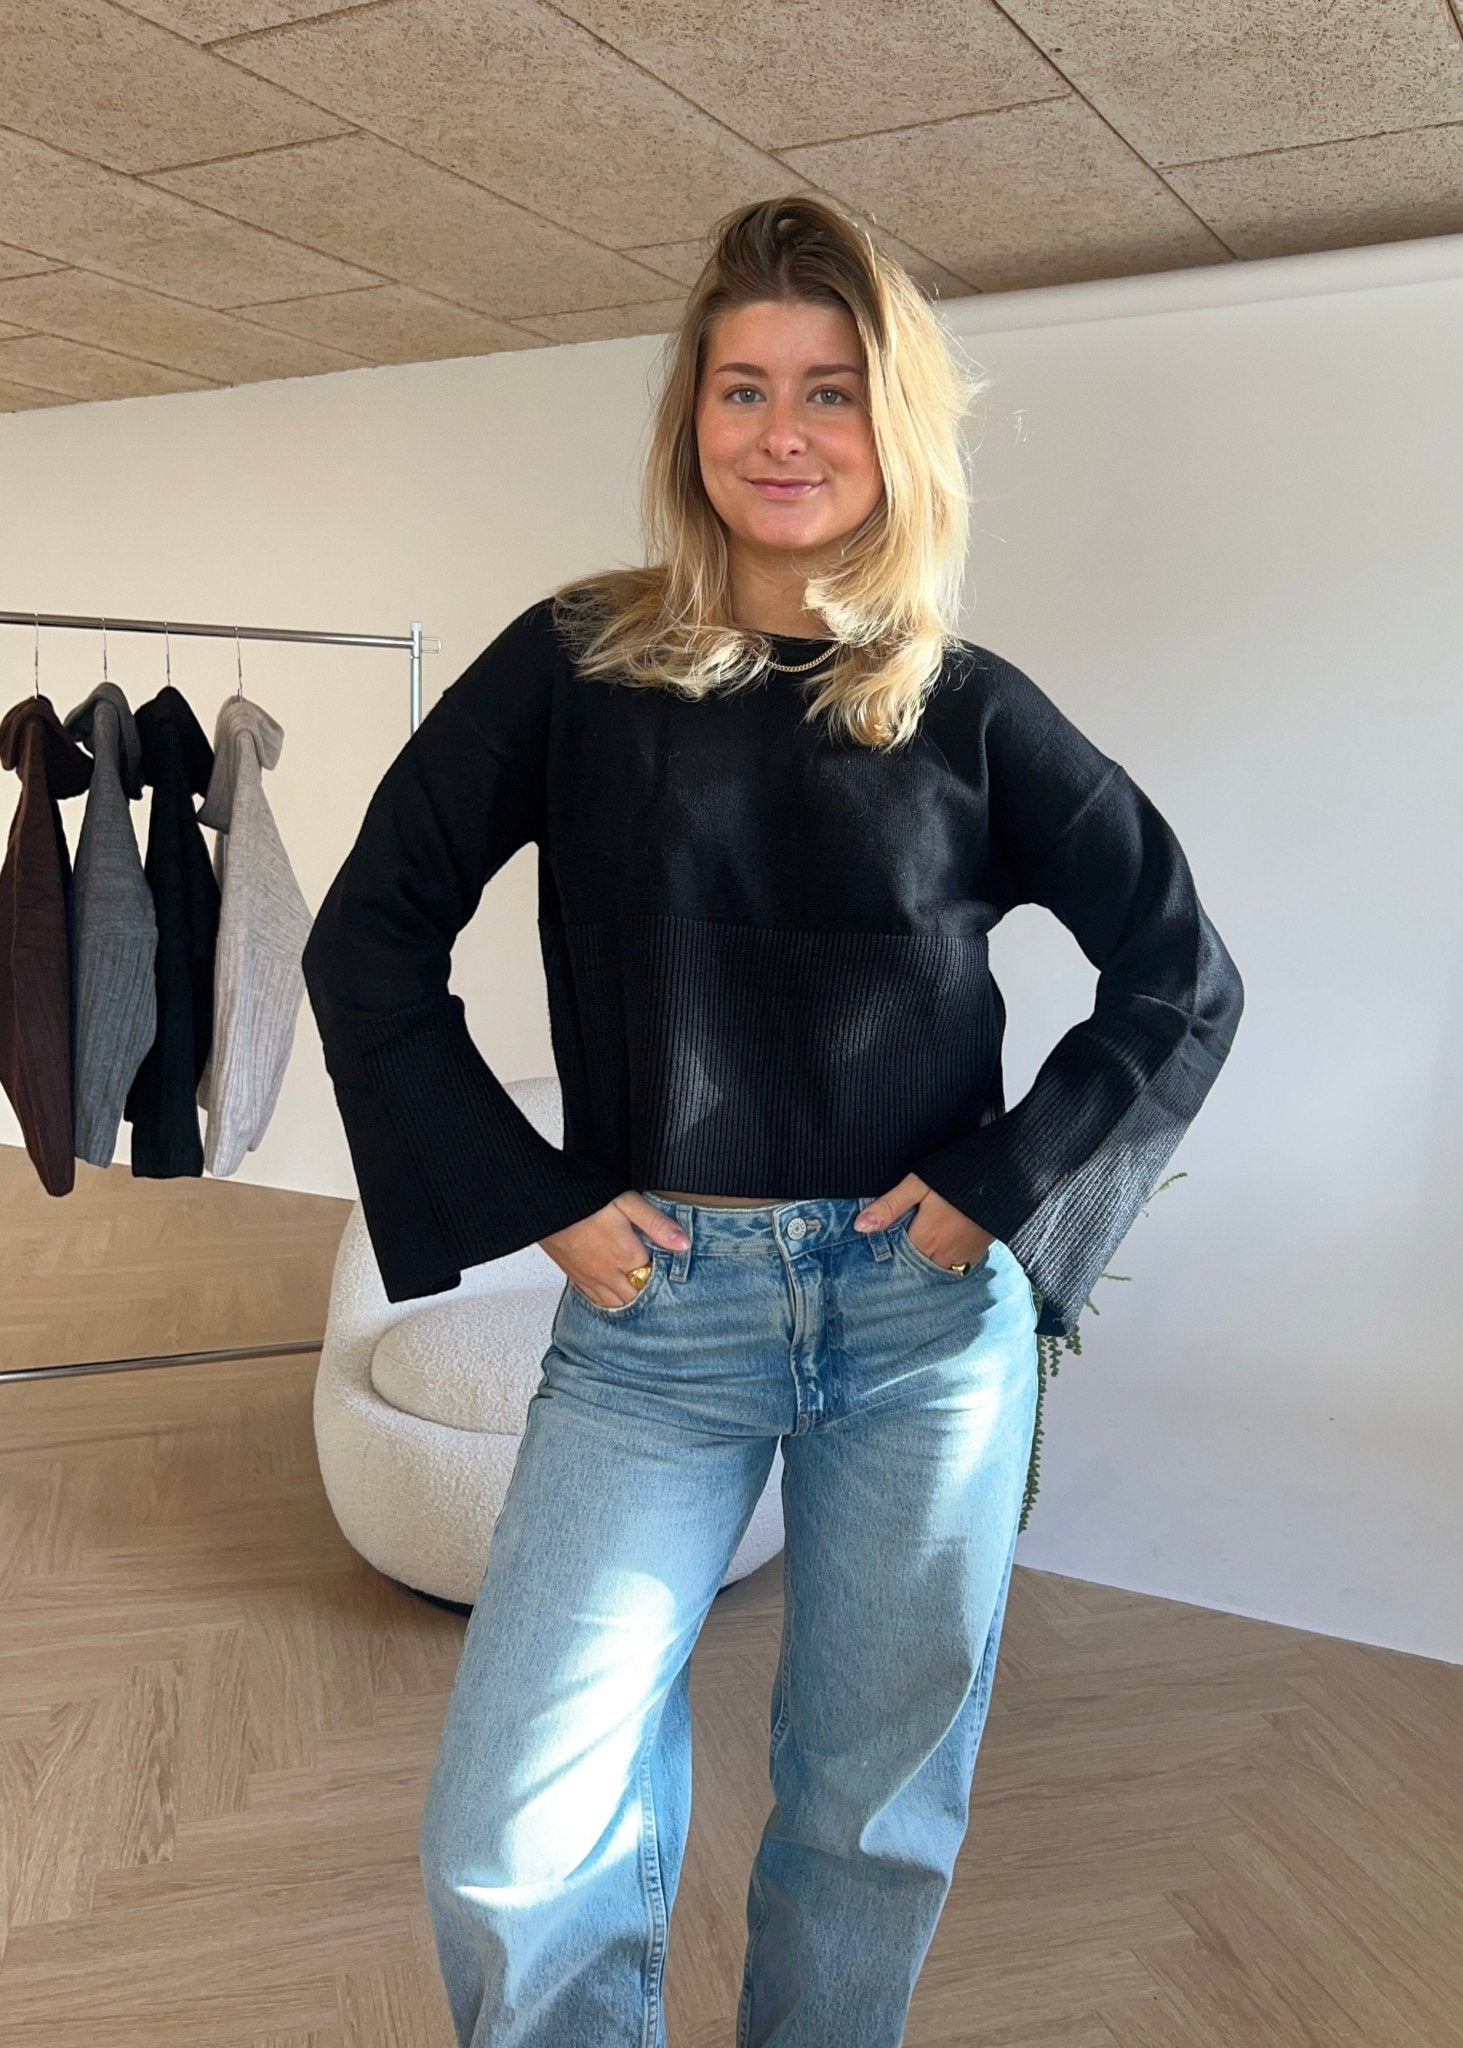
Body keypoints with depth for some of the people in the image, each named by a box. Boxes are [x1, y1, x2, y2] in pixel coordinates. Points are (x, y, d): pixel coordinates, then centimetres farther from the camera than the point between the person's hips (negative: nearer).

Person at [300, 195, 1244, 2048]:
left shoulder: (970, 711, 2)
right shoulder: (575, 665, 0)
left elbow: (1184, 982, 7)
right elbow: (368, 938, 2)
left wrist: (1005, 1189, -3)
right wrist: (528, 1198, -4)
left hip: (929, 1317, 1)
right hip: (659, 1313, 0)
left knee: (875, 1813, 14)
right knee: (506, 1852, -3)